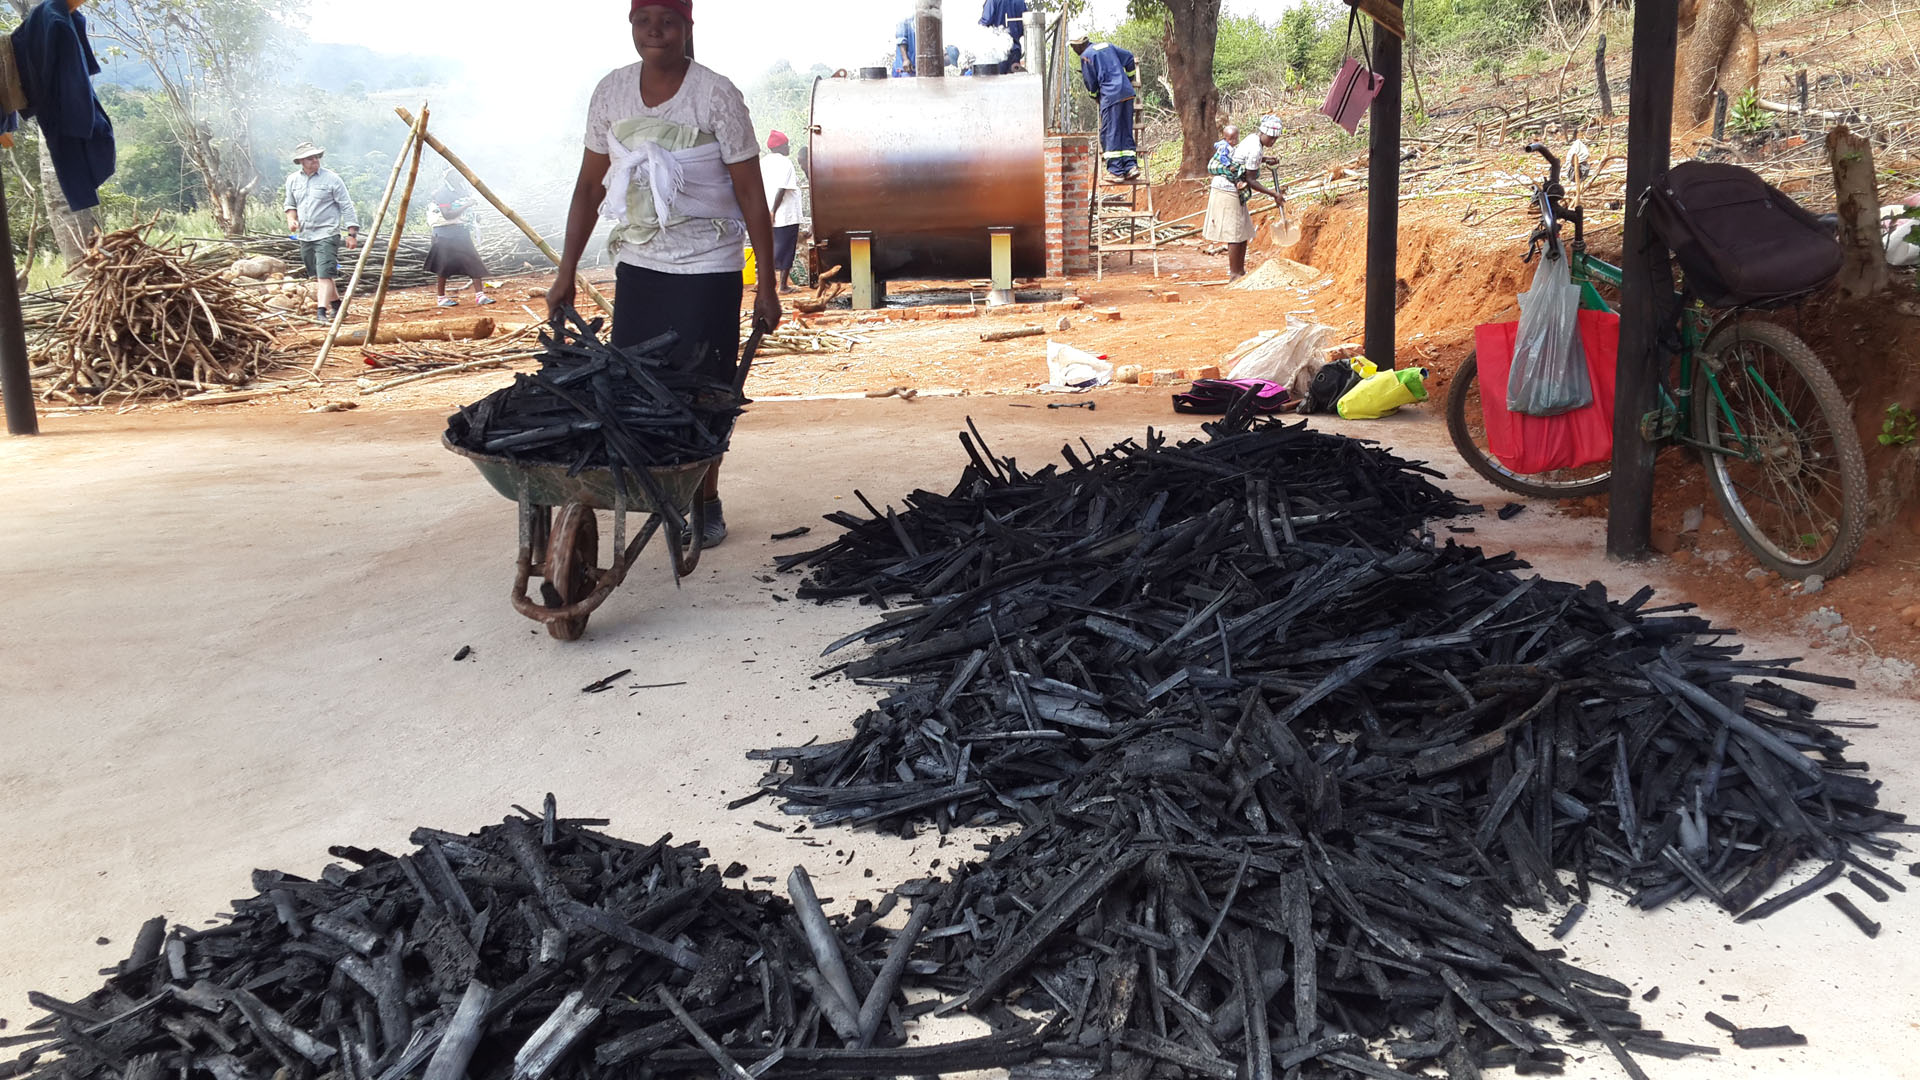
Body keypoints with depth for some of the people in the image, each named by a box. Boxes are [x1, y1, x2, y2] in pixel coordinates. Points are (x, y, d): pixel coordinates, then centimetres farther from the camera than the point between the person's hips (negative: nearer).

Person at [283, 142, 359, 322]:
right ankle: (336, 305, 32)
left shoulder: (331, 179, -7)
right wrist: (291, 219, -1)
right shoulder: (293, 180, 8)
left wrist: (352, 233, -9)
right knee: (316, 277, 14)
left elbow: (347, 207, -5)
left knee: (324, 274, -16)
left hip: (326, 235, -6)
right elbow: (290, 205, 21)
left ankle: (322, 312, -21)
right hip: (305, 236, 6)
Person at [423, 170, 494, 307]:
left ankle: (480, 295, -2)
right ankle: (441, 298, 6)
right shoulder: (441, 193, -10)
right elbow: (447, 215, -21)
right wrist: (465, 206, -23)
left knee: (474, 263, -2)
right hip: (445, 233, -8)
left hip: (460, 232, 8)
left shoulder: (461, 191, 14)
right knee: (444, 266, -3)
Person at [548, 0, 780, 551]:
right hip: (637, 262, 4)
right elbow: (589, 186, 10)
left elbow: (750, 193, -8)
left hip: (707, 267, -4)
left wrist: (767, 285, -10)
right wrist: (566, 272, 8)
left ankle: (705, 503, 16)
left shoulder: (715, 94, -10)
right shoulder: (611, 91, 3)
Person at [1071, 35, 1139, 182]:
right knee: (1125, 132, 11)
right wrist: (1131, 78, 31)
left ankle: (1116, 171, -8)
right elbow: (1128, 57, 21)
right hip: (1128, 92, 7)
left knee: (1110, 133, -4)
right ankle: (1130, 166, 2)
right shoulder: (1107, 45, 19)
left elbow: (1091, 82, 2)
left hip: (1111, 95, -7)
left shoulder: (1086, 56, -2)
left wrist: (1095, 95, 21)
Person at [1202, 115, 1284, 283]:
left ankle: (1240, 271, 20)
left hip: (1235, 191, 10)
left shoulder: (1253, 139, 9)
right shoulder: (1255, 149, -20)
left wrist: (1264, 159, 15)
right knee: (1235, 234, -7)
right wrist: (1273, 194, -16)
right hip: (1228, 190, -10)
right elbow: (1251, 181, -19)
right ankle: (1234, 275, -2)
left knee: (1243, 232, 13)